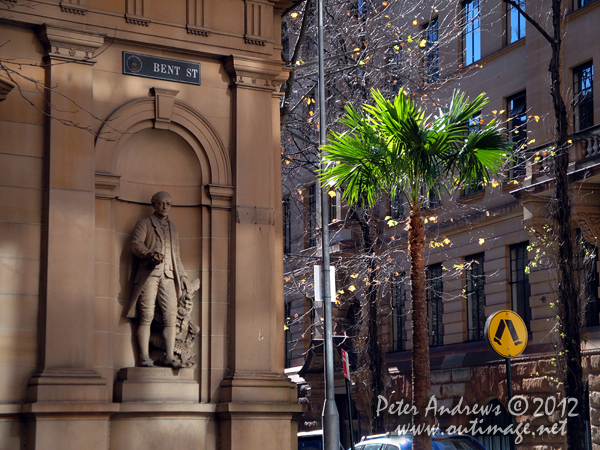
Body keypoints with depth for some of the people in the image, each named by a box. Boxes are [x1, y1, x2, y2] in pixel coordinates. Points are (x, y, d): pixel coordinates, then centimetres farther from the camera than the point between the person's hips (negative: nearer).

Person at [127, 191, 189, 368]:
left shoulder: (173, 229, 28)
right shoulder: (144, 224, 12)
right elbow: (136, 244, -4)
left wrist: (182, 275, 19)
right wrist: (150, 254, -22)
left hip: (168, 275, 4)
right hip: (149, 274, -4)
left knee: (171, 317, -6)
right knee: (146, 317, -9)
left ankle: (170, 357, -6)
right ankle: (144, 357, -9)